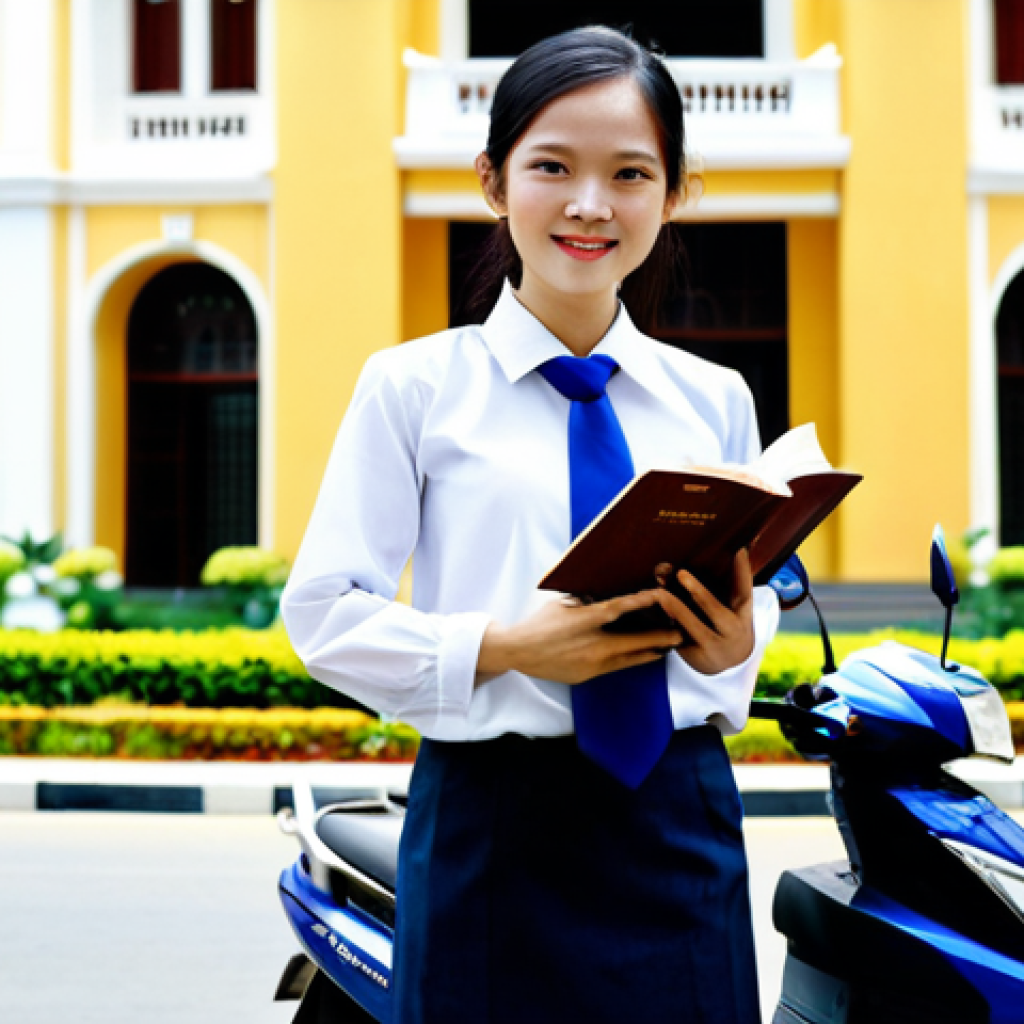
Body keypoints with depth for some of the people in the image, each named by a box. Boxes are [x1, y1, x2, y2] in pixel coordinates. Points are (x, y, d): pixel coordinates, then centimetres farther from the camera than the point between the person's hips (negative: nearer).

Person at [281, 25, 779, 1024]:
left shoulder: (716, 399, 9)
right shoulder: (414, 386, -1)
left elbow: (757, 598, 15)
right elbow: (324, 612, -4)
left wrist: (733, 646, -9)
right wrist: (503, 649, -17)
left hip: (679, 820, 3)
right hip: (492, 821, -3)